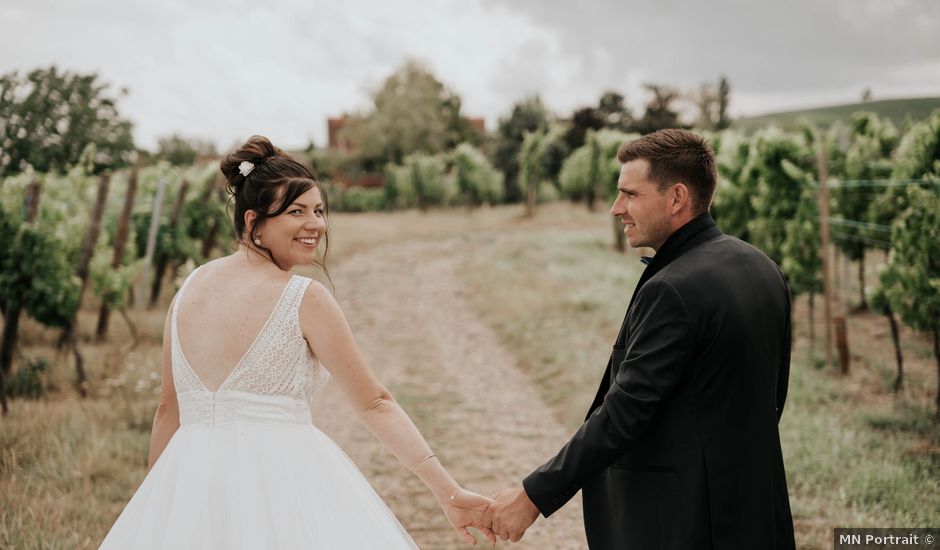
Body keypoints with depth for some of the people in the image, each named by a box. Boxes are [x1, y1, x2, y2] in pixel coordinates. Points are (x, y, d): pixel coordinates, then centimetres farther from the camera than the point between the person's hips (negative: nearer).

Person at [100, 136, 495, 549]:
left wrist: (155, 501, 22)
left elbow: (169, 409, 12)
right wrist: (448, 491, -8)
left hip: (190, 474, 6)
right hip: (281, 476, -5)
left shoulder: (190, 286, 7)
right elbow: (373, 403, -11)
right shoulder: (305, 298, -10)